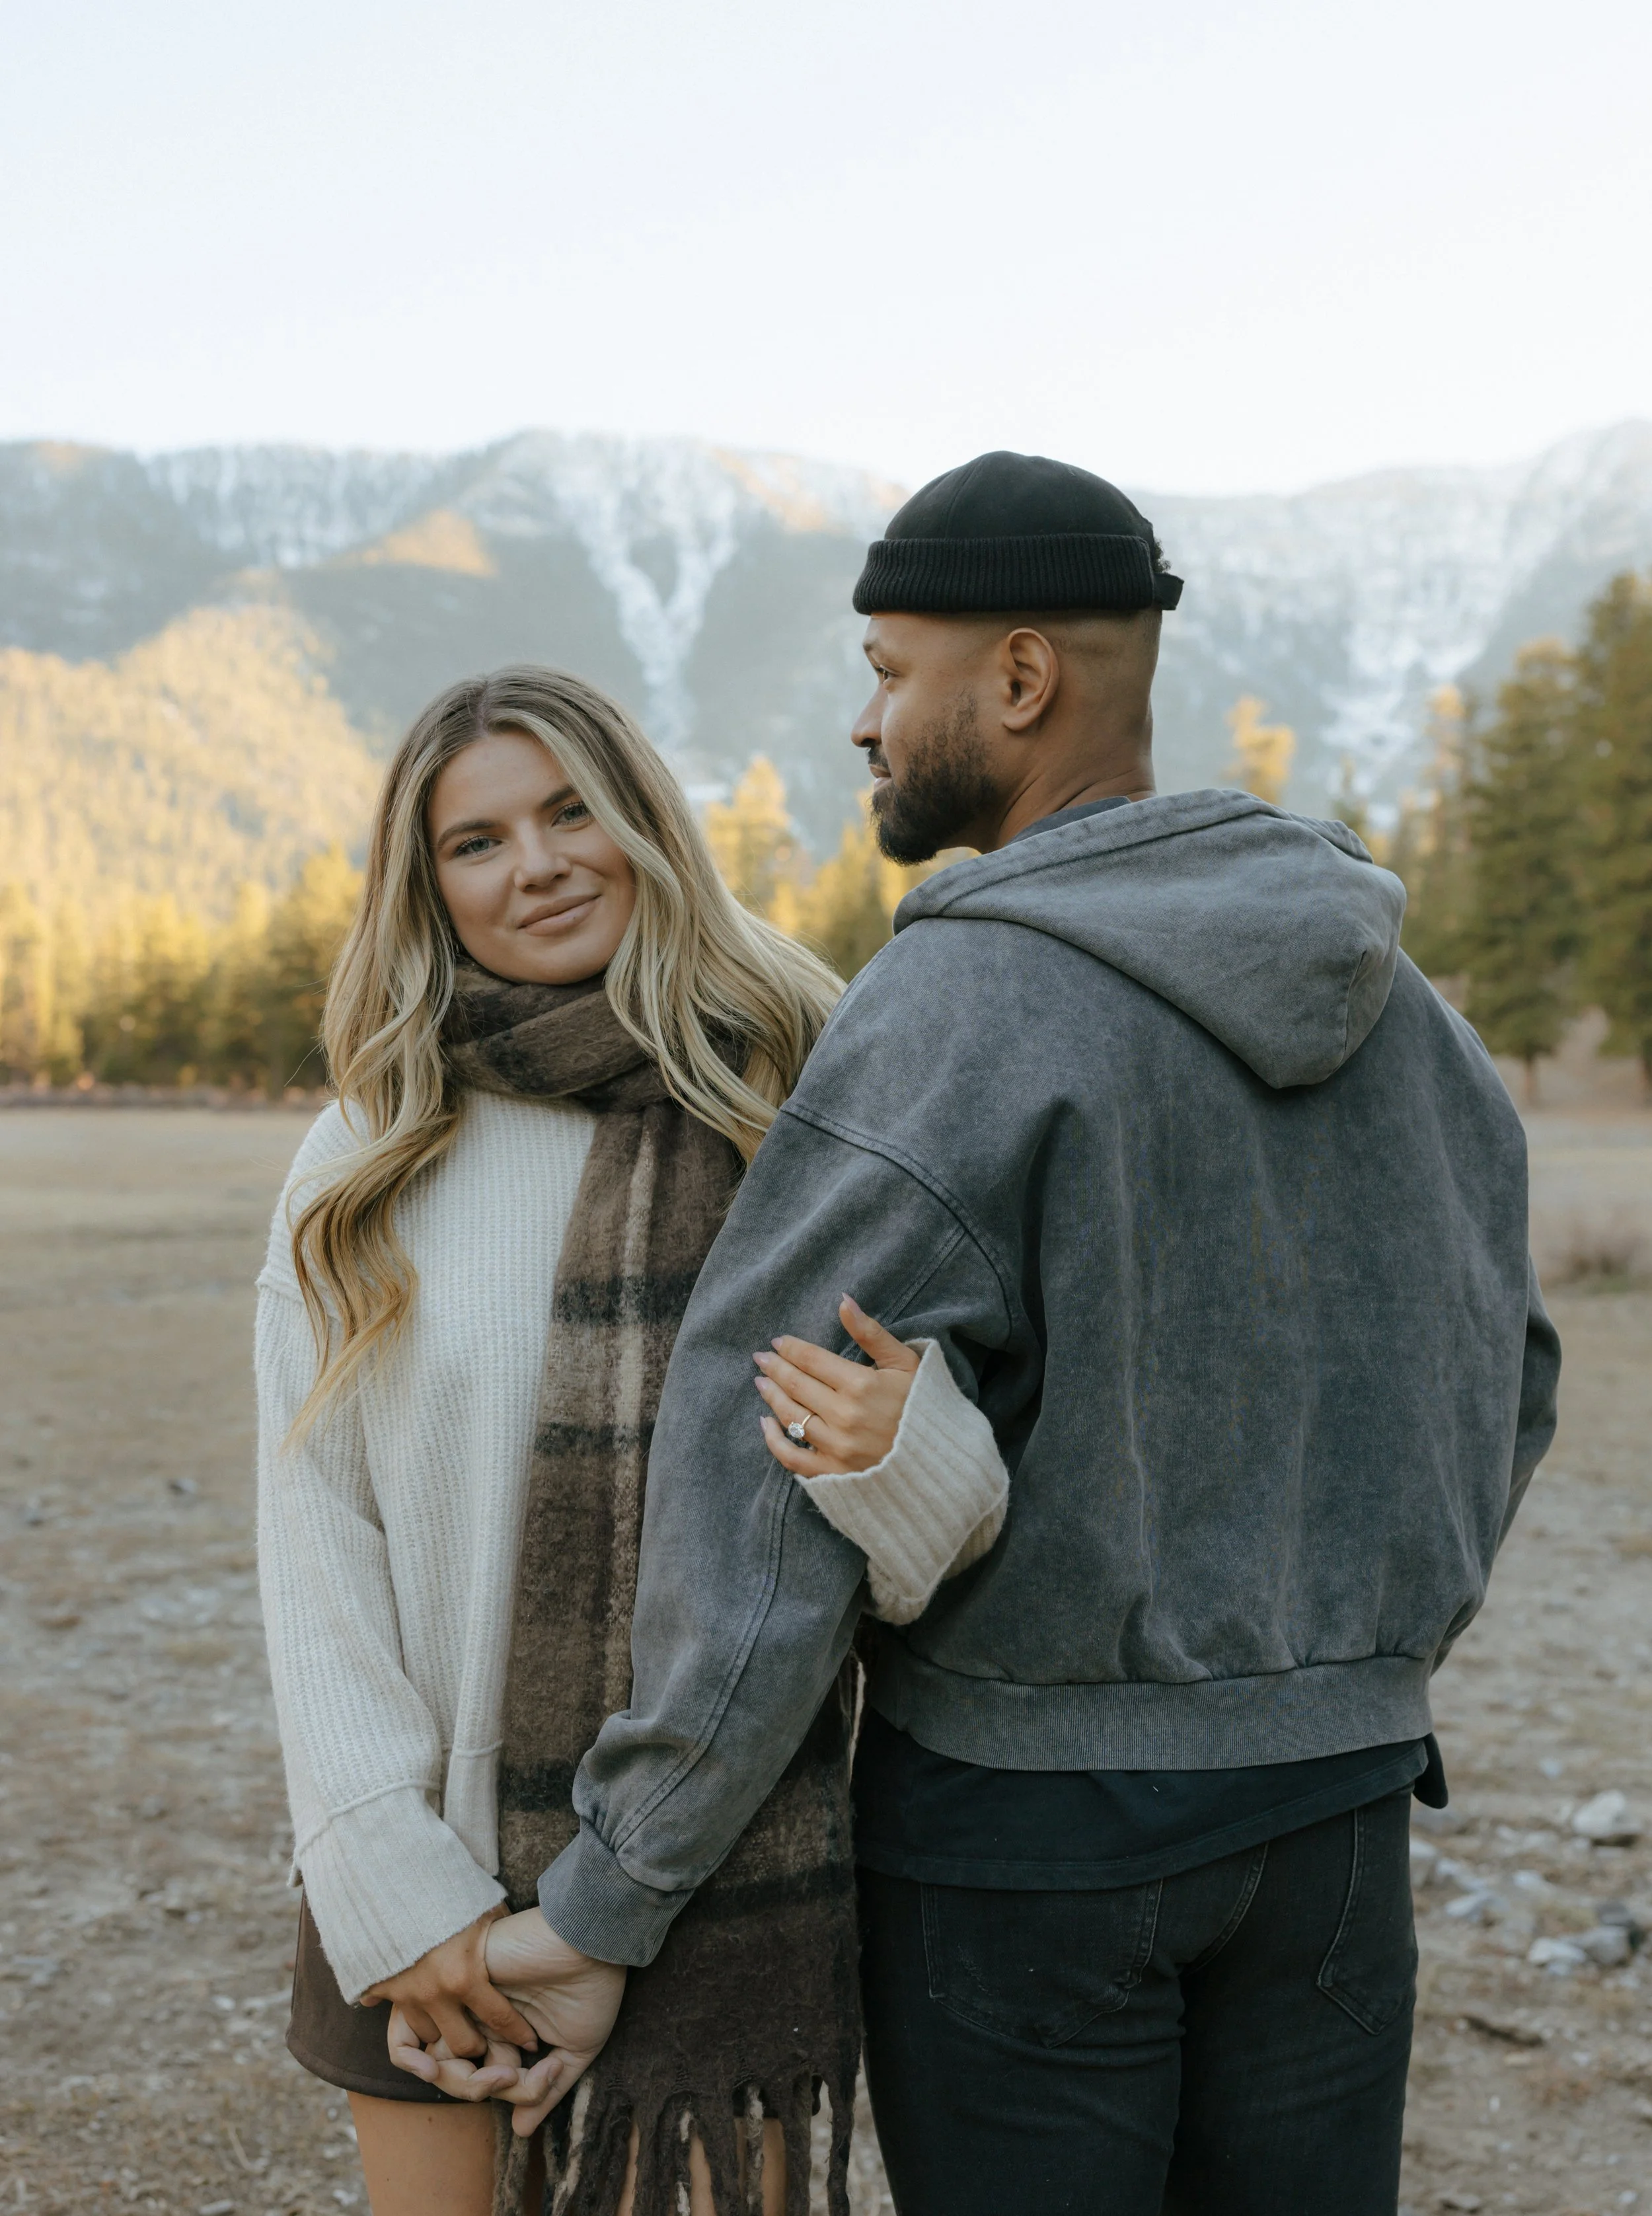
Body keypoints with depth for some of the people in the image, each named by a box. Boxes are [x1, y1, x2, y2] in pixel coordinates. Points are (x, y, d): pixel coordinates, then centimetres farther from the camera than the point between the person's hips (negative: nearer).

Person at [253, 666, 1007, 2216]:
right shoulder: (362, 1174, 0)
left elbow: (944, 1537, -2)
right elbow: (314, 1541, -1)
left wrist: (908, 1458, -24)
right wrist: (393, 1885, -8)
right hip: (429, 1886, 1)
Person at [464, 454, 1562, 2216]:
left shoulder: (946, 1015, -21)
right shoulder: (1388, 1005, 2)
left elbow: (763, 1494, -26)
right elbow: (1491, 1390, 11)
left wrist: (605, 1903, -18)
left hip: (1015, 1811, -5)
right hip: (1321, 1804, 6)